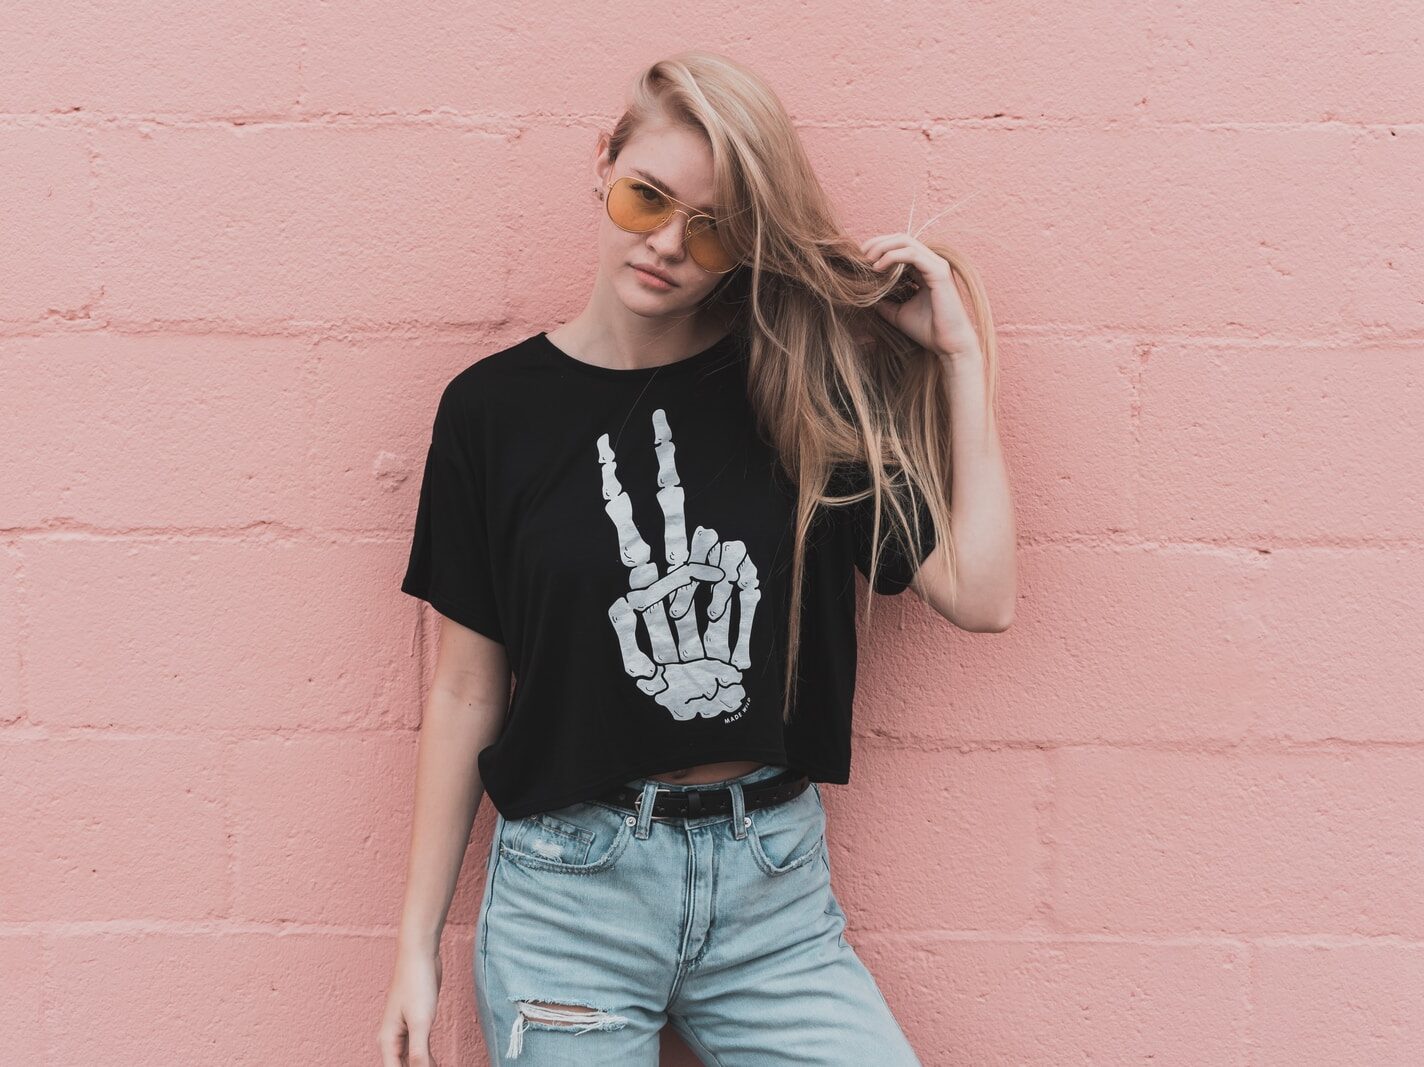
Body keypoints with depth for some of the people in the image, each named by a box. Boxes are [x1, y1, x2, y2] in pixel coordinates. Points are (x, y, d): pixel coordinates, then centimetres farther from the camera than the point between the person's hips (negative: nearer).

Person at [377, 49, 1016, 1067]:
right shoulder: (495, 407, -2)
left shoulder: (807, 391, 0)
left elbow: (981, 595, -6)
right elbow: (467, 689, 2)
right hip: (570, 892, -1)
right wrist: (418, 941, 4)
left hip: (775, 891, 1)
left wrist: (960, 353, -6)